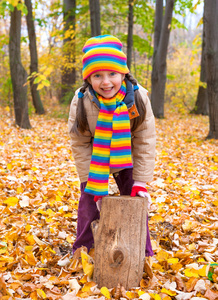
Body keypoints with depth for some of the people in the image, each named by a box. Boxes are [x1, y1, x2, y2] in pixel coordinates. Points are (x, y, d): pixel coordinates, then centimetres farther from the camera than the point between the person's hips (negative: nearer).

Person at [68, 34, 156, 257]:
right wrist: (92, 183, -19)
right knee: (90, 201, -2)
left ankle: (142, 253, 17)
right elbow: (80, 146, -17)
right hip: (94, 161, 0)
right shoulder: (81, 102, -27)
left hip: (127, 160, 1)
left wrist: (140, 182, -20)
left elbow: (145, 142, -19)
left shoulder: (138, 98, -27)